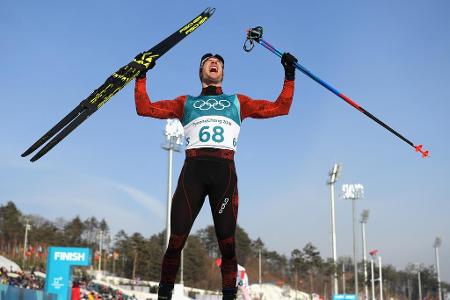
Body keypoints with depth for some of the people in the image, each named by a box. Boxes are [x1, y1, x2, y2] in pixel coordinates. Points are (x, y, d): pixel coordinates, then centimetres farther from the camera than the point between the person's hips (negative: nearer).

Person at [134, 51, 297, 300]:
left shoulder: (238, 101, 27)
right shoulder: (186, 102, 26)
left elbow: (280, 108, 23)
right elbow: (144, 108, 19)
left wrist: (289, 75, 19)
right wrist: (141, 76, 17)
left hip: (225, 171, 1)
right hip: (193, 169, 0)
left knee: (227, 244, -6)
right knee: (176, 241, -7)